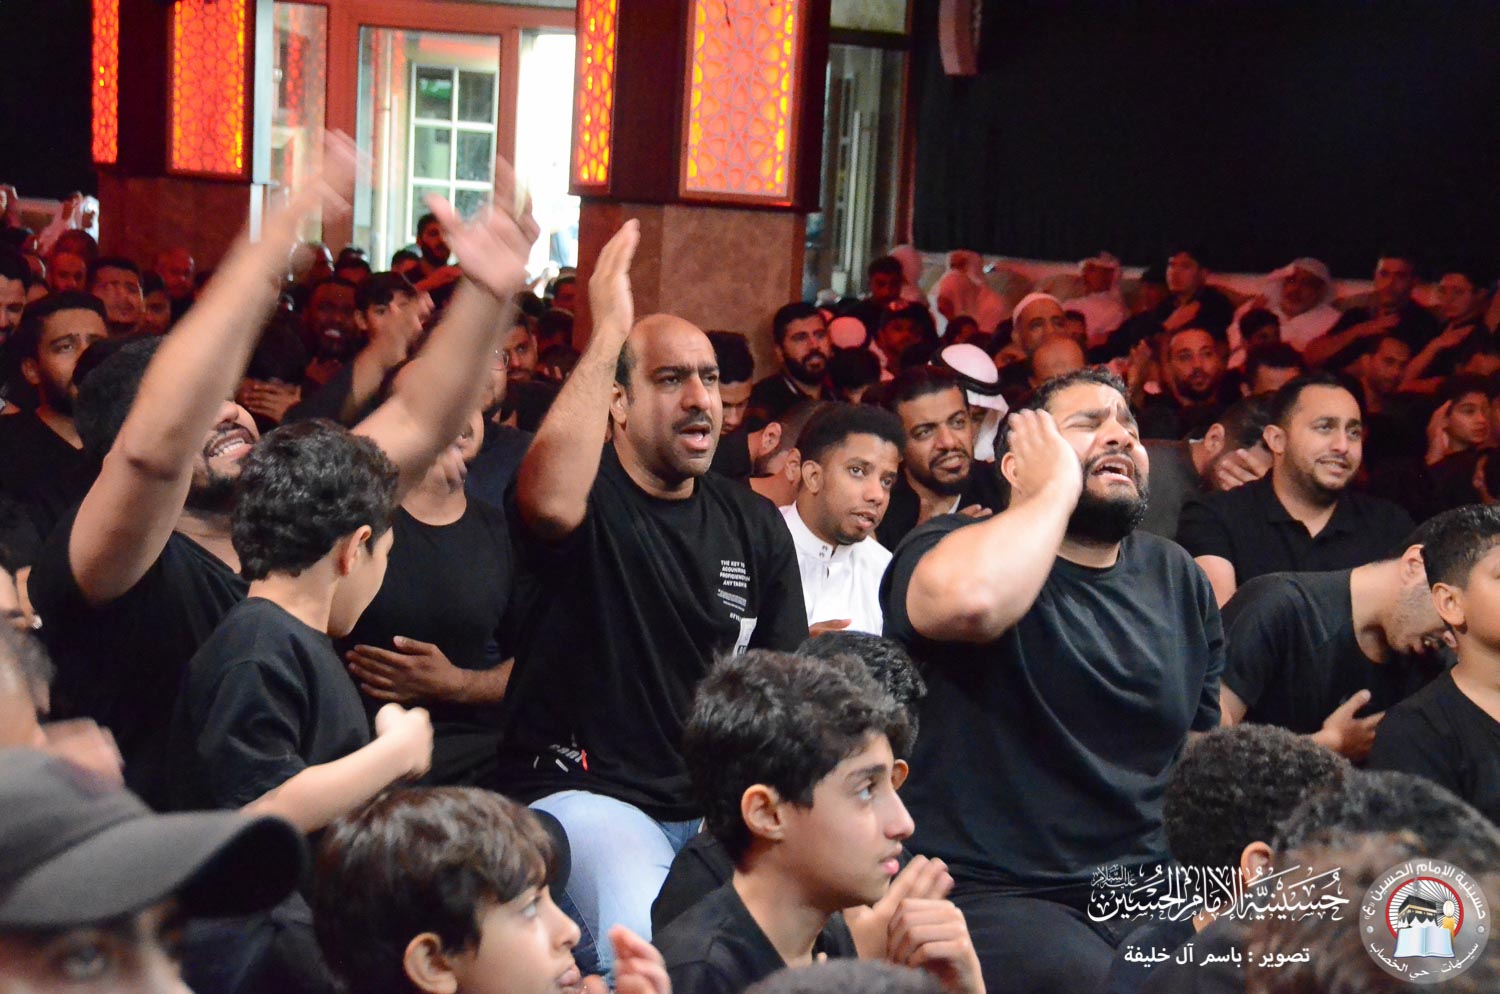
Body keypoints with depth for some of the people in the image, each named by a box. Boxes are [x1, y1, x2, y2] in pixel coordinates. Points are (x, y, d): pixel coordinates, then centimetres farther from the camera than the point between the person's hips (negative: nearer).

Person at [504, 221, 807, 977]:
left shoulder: (754, 525, 11)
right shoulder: (586, 494, -4)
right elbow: (551, 501, -31)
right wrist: (608, 332, -27)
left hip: (720, 802, 6)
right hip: (586, 792, -5)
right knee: (649, 952, -32)